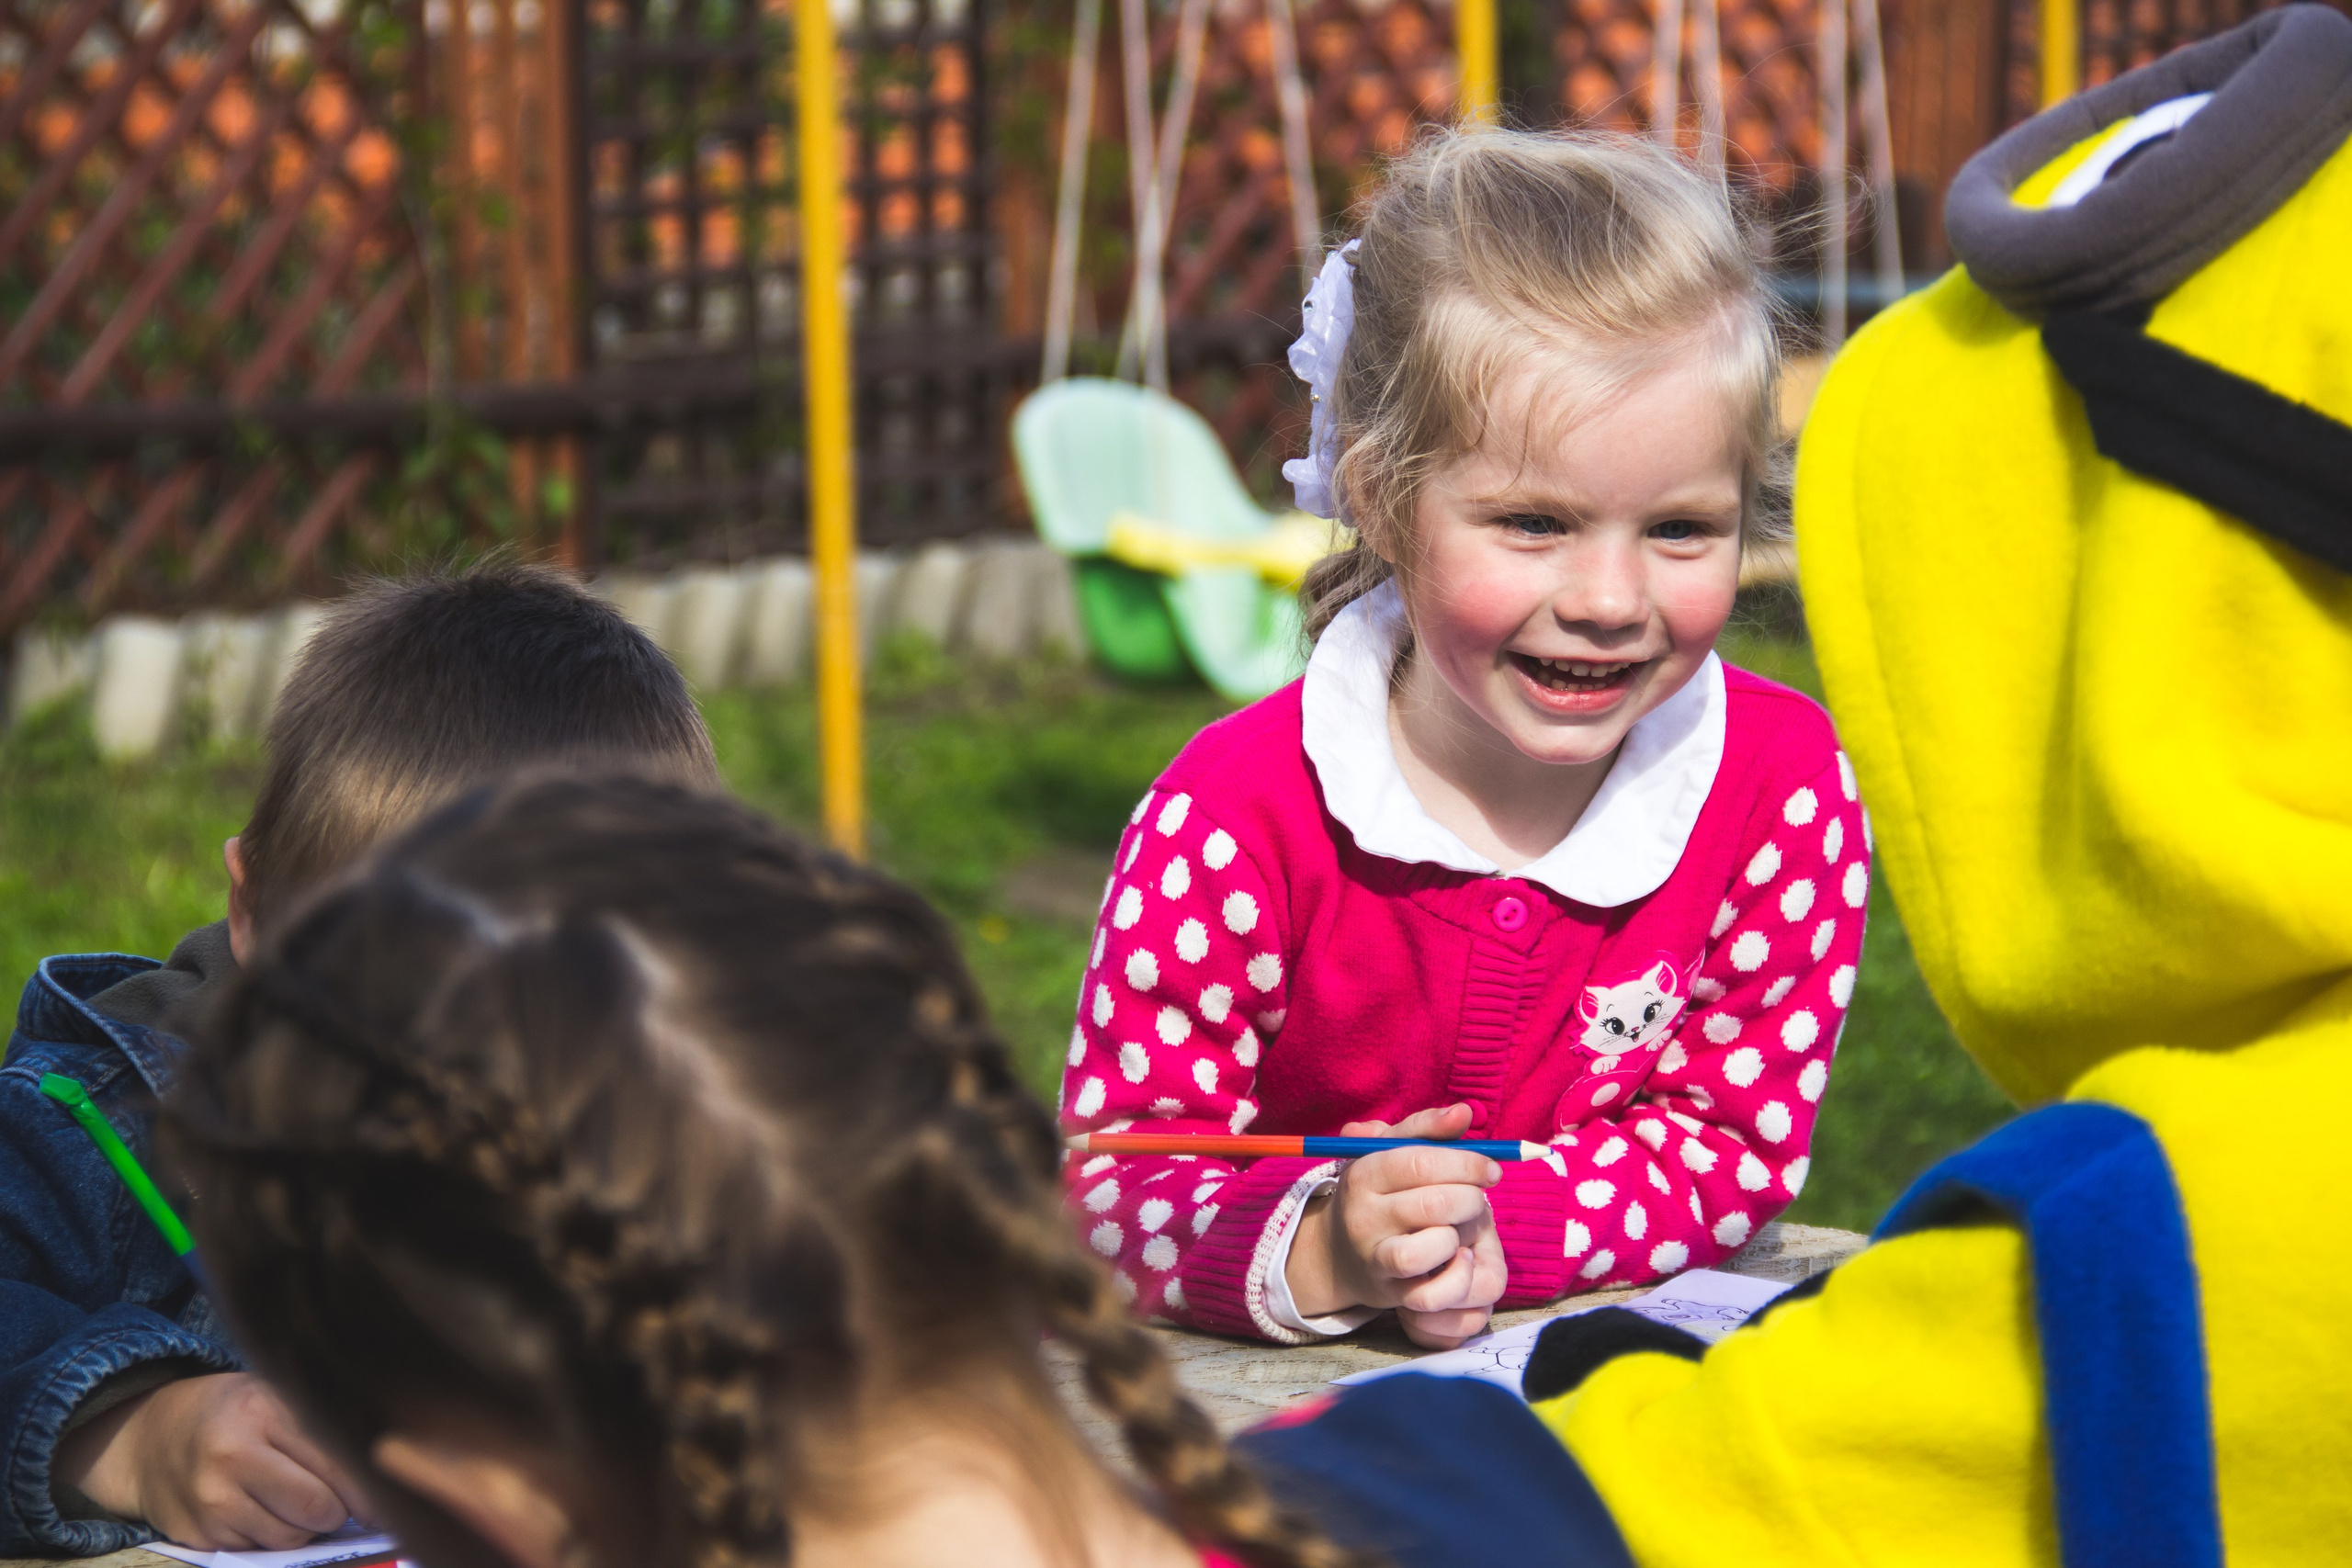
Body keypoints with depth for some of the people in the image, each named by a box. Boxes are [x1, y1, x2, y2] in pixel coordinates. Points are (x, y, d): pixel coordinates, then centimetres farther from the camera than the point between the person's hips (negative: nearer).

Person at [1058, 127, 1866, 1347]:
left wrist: (1483, 1230, -23)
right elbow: (1117, 1183, -15)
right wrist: (1320, 1254, -35)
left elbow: (1738, 1138, -5)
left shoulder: (1785, 785, -10)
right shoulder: (1232, 814, -17)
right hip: (1268, 1399, -1)